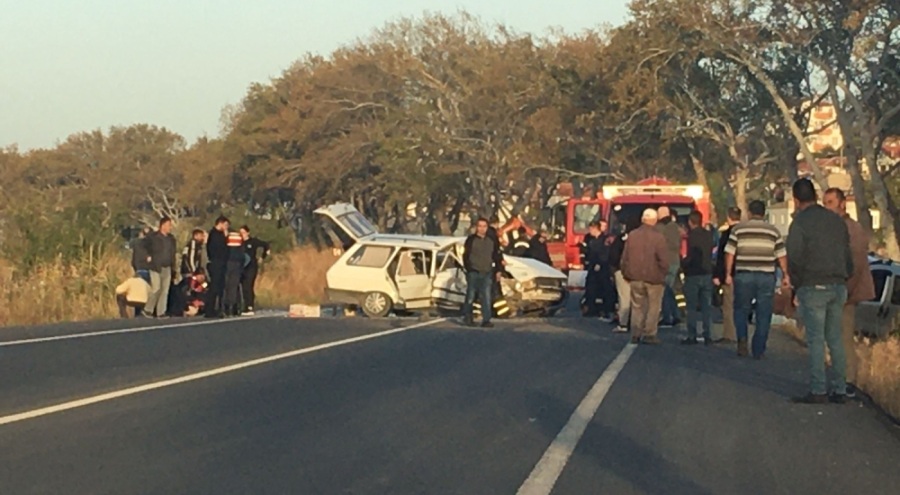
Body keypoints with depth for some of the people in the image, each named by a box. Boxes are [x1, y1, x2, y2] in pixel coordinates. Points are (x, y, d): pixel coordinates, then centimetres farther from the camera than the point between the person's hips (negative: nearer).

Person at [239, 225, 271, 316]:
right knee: (244, 288, 4)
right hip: (242, 268, 4)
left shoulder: (253, 241, -2)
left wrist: (262, 257, 3)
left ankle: (250, 308, -14)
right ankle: (247, 308, 9)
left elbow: (266, 245, 5)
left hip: (251, 268, -4)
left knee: (248, 287, -13)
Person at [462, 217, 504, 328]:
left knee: (487, 298, -4)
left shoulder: (492, 240, 11)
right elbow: (466, 256, -2)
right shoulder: (471, 240, -1)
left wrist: (498, 270, 10)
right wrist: (469, 269, -10)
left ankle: (486, 320, -4)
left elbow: (497, 256, 16)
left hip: (487, 273, 3)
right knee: (471, 296, 2)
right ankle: (467, 316, 19)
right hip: (474, 273, -3)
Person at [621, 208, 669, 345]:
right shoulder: (658, 237, -14)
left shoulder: (632, 235, -1)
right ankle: (649, 334, 4)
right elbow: (663, 260, -13)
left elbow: (625, 257, 4)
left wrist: (627, 275, 14)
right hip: (654, 278, -4)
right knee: (653, 307, 7)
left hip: (635, 277, 4)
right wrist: (663, 274, 2)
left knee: (637, 306, 13)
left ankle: (636, 334, 12)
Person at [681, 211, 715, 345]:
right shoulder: (709, 235, 5)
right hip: (707, 273, 6)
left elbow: (691, 257, -20)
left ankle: (692, 336, 1)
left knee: (692, 307, 1)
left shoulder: (691, 236, -15)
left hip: (693, 275, -6)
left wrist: (682, 263, -4)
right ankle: (708, 336, 8)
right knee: (706, 306, 9)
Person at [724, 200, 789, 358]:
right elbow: (781, 255, 5)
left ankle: (742, 339, -8)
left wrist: (728, 274, 4)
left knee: (741, 310, 15)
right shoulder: (773, 230, 7)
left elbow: (730, 253, -1)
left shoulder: (738, 229, 3)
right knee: (763, 315, 7)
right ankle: (758, 351, 8)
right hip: (766, 276, 1)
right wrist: (786, 275, 11)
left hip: (744, 275, 0)